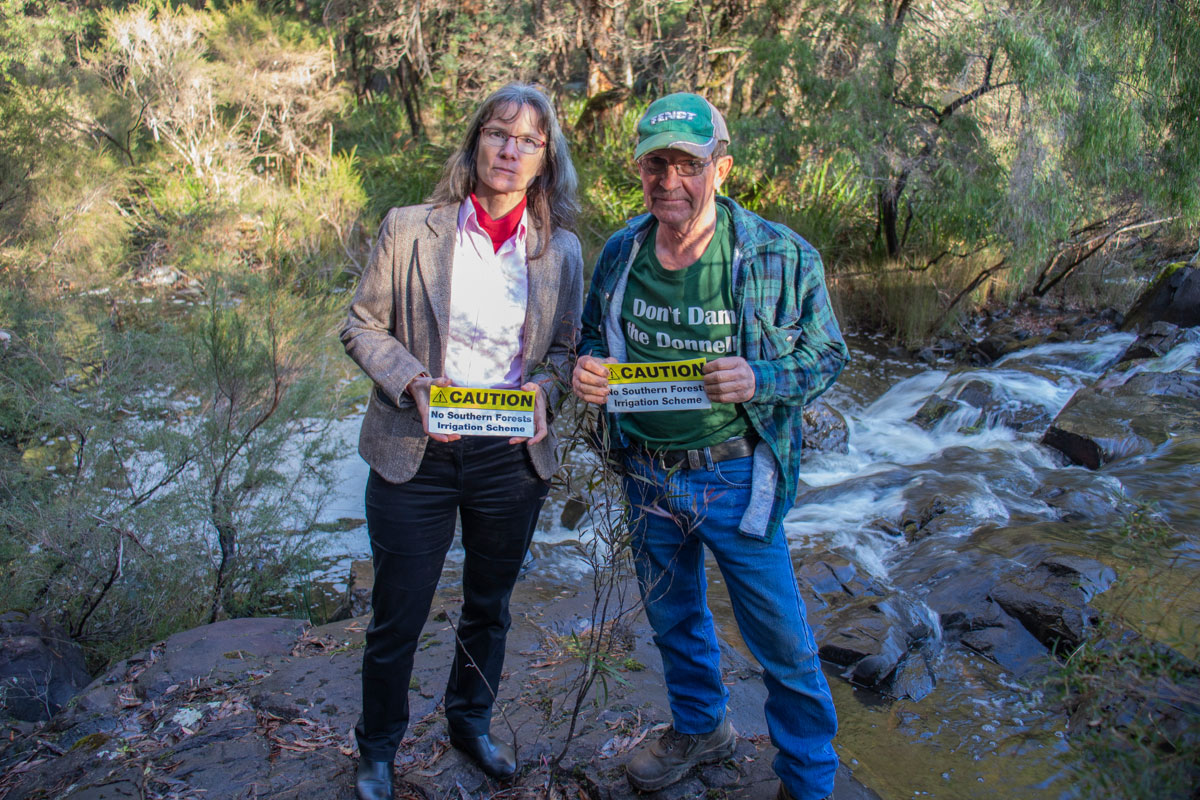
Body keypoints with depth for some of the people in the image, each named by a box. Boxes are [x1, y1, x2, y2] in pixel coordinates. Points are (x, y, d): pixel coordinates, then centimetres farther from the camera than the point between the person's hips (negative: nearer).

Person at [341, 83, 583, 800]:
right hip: (417, 453, -2)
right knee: (398, 614, 10)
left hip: (512, 456, 2)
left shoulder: (561, 251, 1)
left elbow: (565, 346, 8)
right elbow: (364, 326, -1)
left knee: (490, 607, 21)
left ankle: (472, 721, 48)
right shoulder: (409, 230, -5)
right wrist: (414, 382, -18)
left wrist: (544, 388, -13)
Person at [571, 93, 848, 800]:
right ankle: (700, 727, 52)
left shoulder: (780, 256, -13)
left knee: (781, 640, 6)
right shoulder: (620, 254, 0)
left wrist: (759, 381, -26)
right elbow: (594, 338, 14)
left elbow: (826, 354, -6)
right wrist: (587, 369, -10)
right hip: (648, 476, 5)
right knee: (673, 617, 24)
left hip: (734, 477, -4)